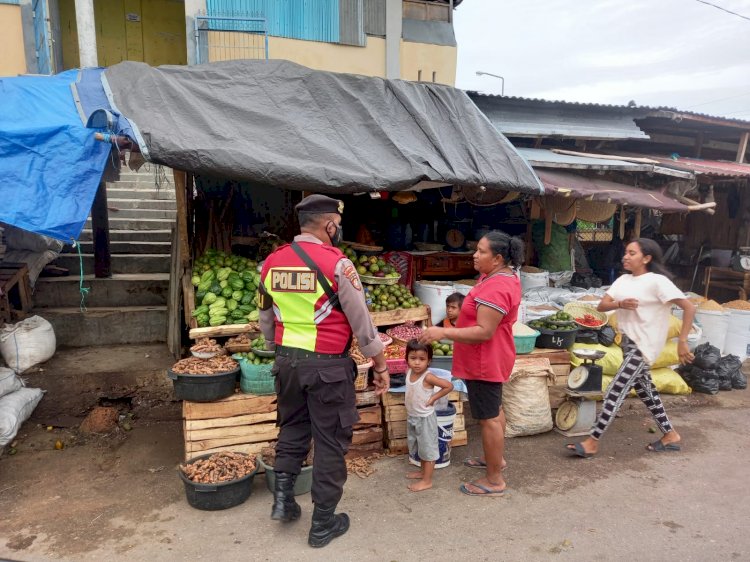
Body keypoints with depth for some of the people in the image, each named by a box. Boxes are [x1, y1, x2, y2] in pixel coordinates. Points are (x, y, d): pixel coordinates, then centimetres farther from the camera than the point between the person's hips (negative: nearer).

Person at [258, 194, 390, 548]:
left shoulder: (271, 263, 3)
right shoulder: (336, 264, -15)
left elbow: (266, 322, 11)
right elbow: (362, 324, -11)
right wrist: (381, 366, 1)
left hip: (287, 361, 5)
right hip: (328, 365, -5)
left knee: (292, 429, 25)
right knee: (330, 441, 9)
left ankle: (282, 498, 27)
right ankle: (323, 523, 22)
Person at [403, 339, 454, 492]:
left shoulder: (428, 377, -25)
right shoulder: (409, 372, -5)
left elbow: (449, 386, -25)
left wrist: (433, 398, -21)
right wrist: (409, 400, 5)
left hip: (425, 418, -7)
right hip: (412, 417, 8)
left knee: (428, 448, 7)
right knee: (418, 447, 23)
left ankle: (427, 481, 19)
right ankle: (423, 471, 42)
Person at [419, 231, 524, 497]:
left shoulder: (495, 288, -28)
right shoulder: (505, 276, 6)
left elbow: (484, 332, -31)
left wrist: (443, 332, -32)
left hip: (484, 362, -11)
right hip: (491, 358, 11)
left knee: (488, 417, 0)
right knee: (494, 409, 23)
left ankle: (494, 480, 13)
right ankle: (496, 458, 42)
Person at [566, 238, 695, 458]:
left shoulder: (657, 281, -14)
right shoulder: (623, 280, 7)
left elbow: (689, 307, -17)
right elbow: (601, 306, 0)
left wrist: (682, 342, -21)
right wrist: (620, 304, -22)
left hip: (643, 345, -8)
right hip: (629, 342, 8)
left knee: (615, 391, -8)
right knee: (645, 390, 19)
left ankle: (592, 442, -1)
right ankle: (670, 434, 35)